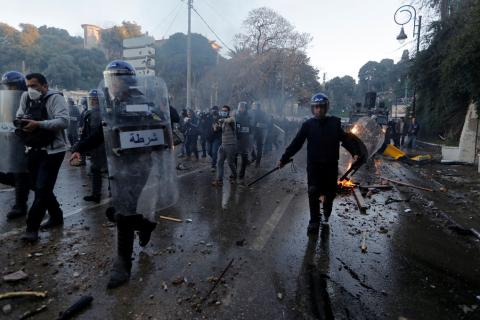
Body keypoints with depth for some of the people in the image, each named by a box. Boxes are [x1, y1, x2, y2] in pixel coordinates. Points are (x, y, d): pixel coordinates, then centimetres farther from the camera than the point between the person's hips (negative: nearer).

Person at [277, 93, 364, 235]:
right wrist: (284, 159, -8)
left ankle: (326, 215, 37)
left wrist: (355, 152, -15)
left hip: (331, 165, 1)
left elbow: (345, 139, 0)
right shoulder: (308, 124, -2)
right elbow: (296, 143, -3)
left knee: (330, 193, 9)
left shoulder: (334, 123, 1)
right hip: (313, 165, -1)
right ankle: (314, 222, 8)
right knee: (313, 193, -7)